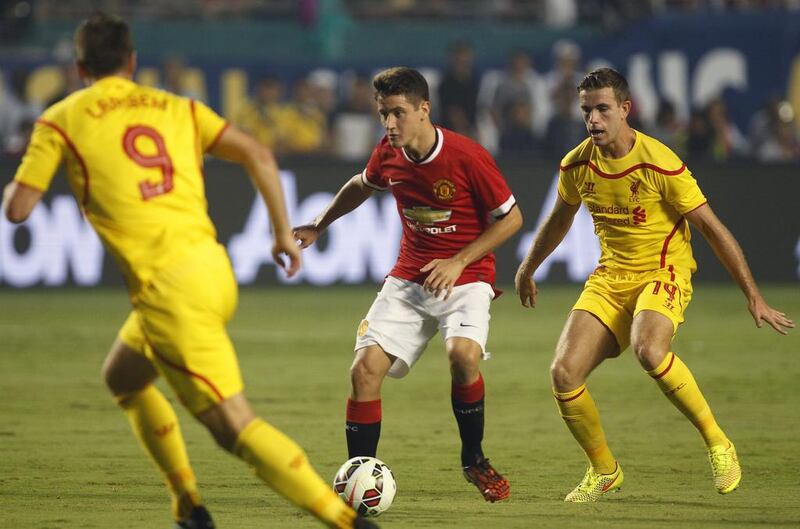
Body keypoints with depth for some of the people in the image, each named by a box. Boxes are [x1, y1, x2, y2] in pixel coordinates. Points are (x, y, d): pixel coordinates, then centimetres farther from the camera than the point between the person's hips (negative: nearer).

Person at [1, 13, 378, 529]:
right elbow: (258, 155, 5)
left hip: (169, 290, -7)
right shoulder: (177, 108, 15)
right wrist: (284, 231, 11)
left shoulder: (61, 120, 4)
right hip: (214, 269, 7)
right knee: (123, 376, 29)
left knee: (236, 426, -7)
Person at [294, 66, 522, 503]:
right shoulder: (388, 156, -2)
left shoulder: (467, 157, -18)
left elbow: (510, 217, -9)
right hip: (407, 279, 5)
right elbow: (360, 186, 23)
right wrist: (318, 226, 27)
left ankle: (474, 460, -7)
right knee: (365, 368, -12)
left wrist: (459, 261, -15)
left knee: (463, 355, -31)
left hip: (464, 276, -5)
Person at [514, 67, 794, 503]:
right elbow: (559, 220, 21)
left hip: (663, 274, -5)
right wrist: (527, 270, 33)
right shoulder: (576, 165, -1)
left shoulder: (660, 164, -17)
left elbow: (712, 229, -11)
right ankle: (604, 470, 10)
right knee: (564, 373, -13)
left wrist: (753, 297, -11)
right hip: (609, 278, 5)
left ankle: (717, 443, -18)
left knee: (648, 349, -37)